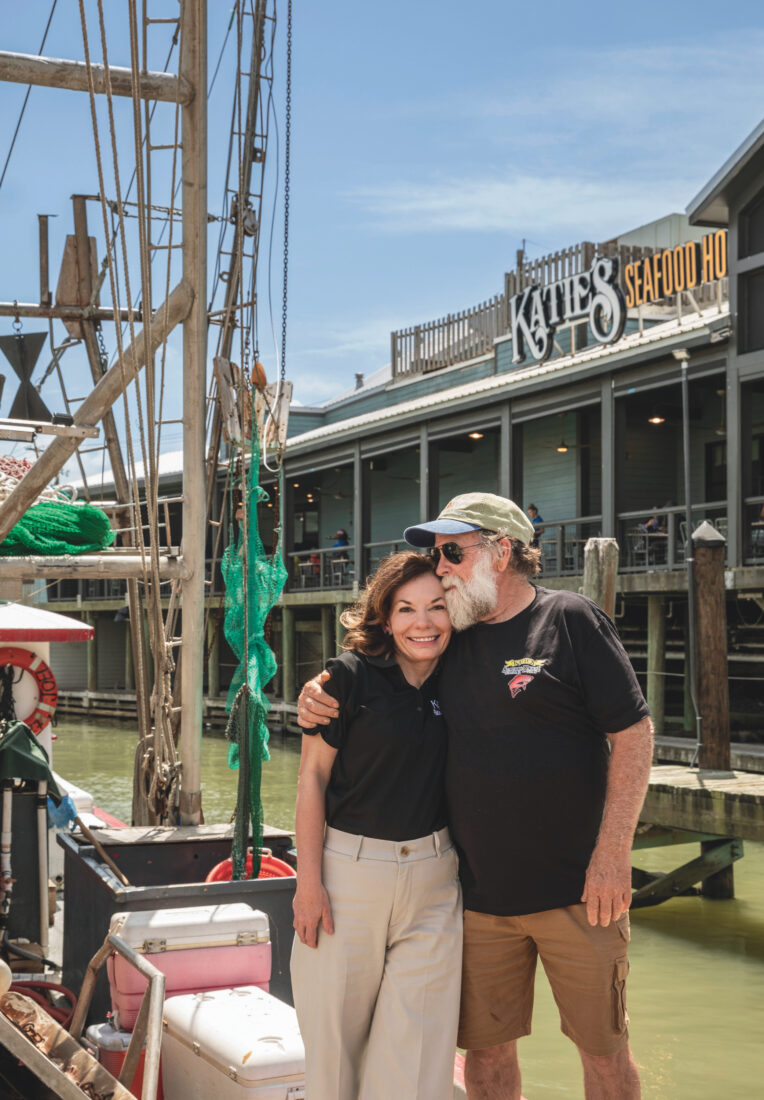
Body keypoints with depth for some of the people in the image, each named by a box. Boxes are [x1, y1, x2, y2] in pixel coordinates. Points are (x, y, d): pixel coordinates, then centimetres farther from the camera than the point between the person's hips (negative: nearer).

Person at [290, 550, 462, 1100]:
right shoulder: (350, 676, -7)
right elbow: (313, 776, -6)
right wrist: (309, 881, -9)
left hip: (432, 875, 3)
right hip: (348, 870, -3)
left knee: (418, 1041, 3)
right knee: (337, 1030, 7)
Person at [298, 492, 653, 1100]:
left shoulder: (571, 618, -5)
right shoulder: (450, 636, 9)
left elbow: (634, 732, -8)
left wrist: (613, 852, -13)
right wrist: (317, 696, -1)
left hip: (578, 890, -4)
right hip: (479, 893, 4)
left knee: (605, 1050, 7)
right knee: (487, 1048, 11)